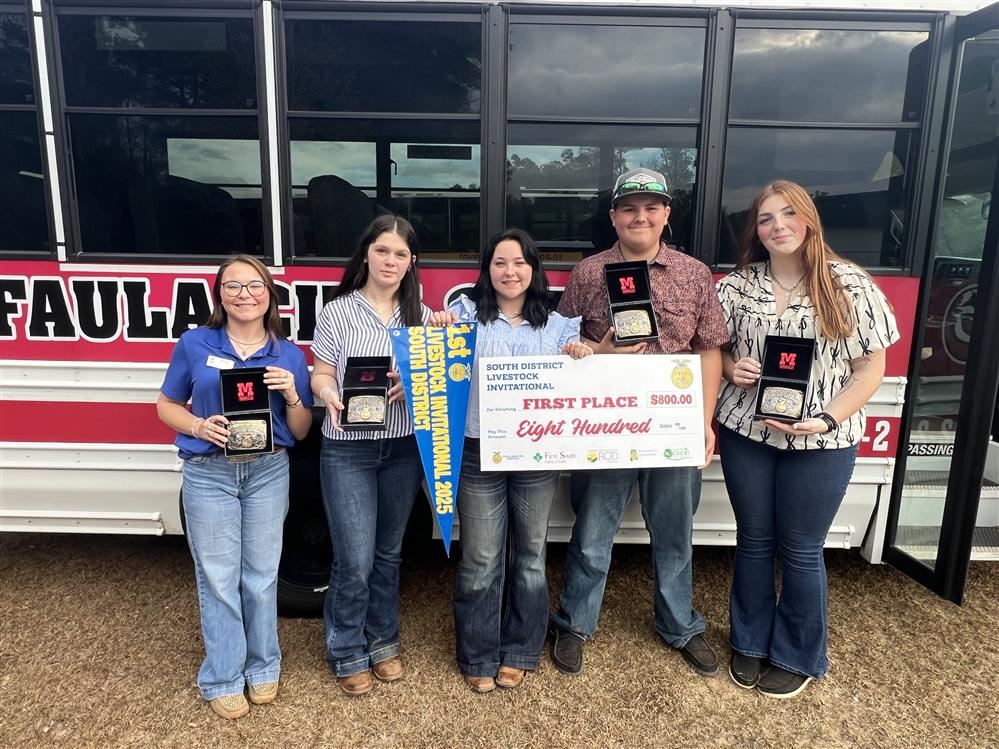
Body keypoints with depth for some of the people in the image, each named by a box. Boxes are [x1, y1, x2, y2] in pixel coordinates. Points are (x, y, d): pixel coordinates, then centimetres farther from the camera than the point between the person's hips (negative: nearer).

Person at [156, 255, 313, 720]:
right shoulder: (194, 345, -1)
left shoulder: (289, 355, 1)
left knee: (261, 575, 11)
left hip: (268, 472, 1)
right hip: (208, 474, -1)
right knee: (218, 579, 7)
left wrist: (292, 396, -17)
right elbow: (167, 405, 6)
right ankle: (222, 679, 24)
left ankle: (263, 668, 30)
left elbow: (300, 432, 4)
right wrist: (200, 427, -13)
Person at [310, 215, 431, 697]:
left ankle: (382, 641, 36)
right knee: (354, 561, -1)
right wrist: (329, 395, -25)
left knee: (389, 553, 16)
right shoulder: (338, 312, -2)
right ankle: (347, 653, 23)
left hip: (404, 448, 3)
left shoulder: (421, 316, 6)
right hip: (347, 450, -3)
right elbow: (321, 373, -3)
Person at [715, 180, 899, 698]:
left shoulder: (850, 285, -6)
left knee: (801, 550, 10)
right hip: (745, 433, 2)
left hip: (822, 443, -2)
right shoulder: (737, 286, 0)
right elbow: (716, 348, 11)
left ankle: (796, 656, 31)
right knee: (753, 541, 14)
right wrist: (732, 368, -11)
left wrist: (826, 419, -17)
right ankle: (749, 642, 34)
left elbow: (870, 368, -4)